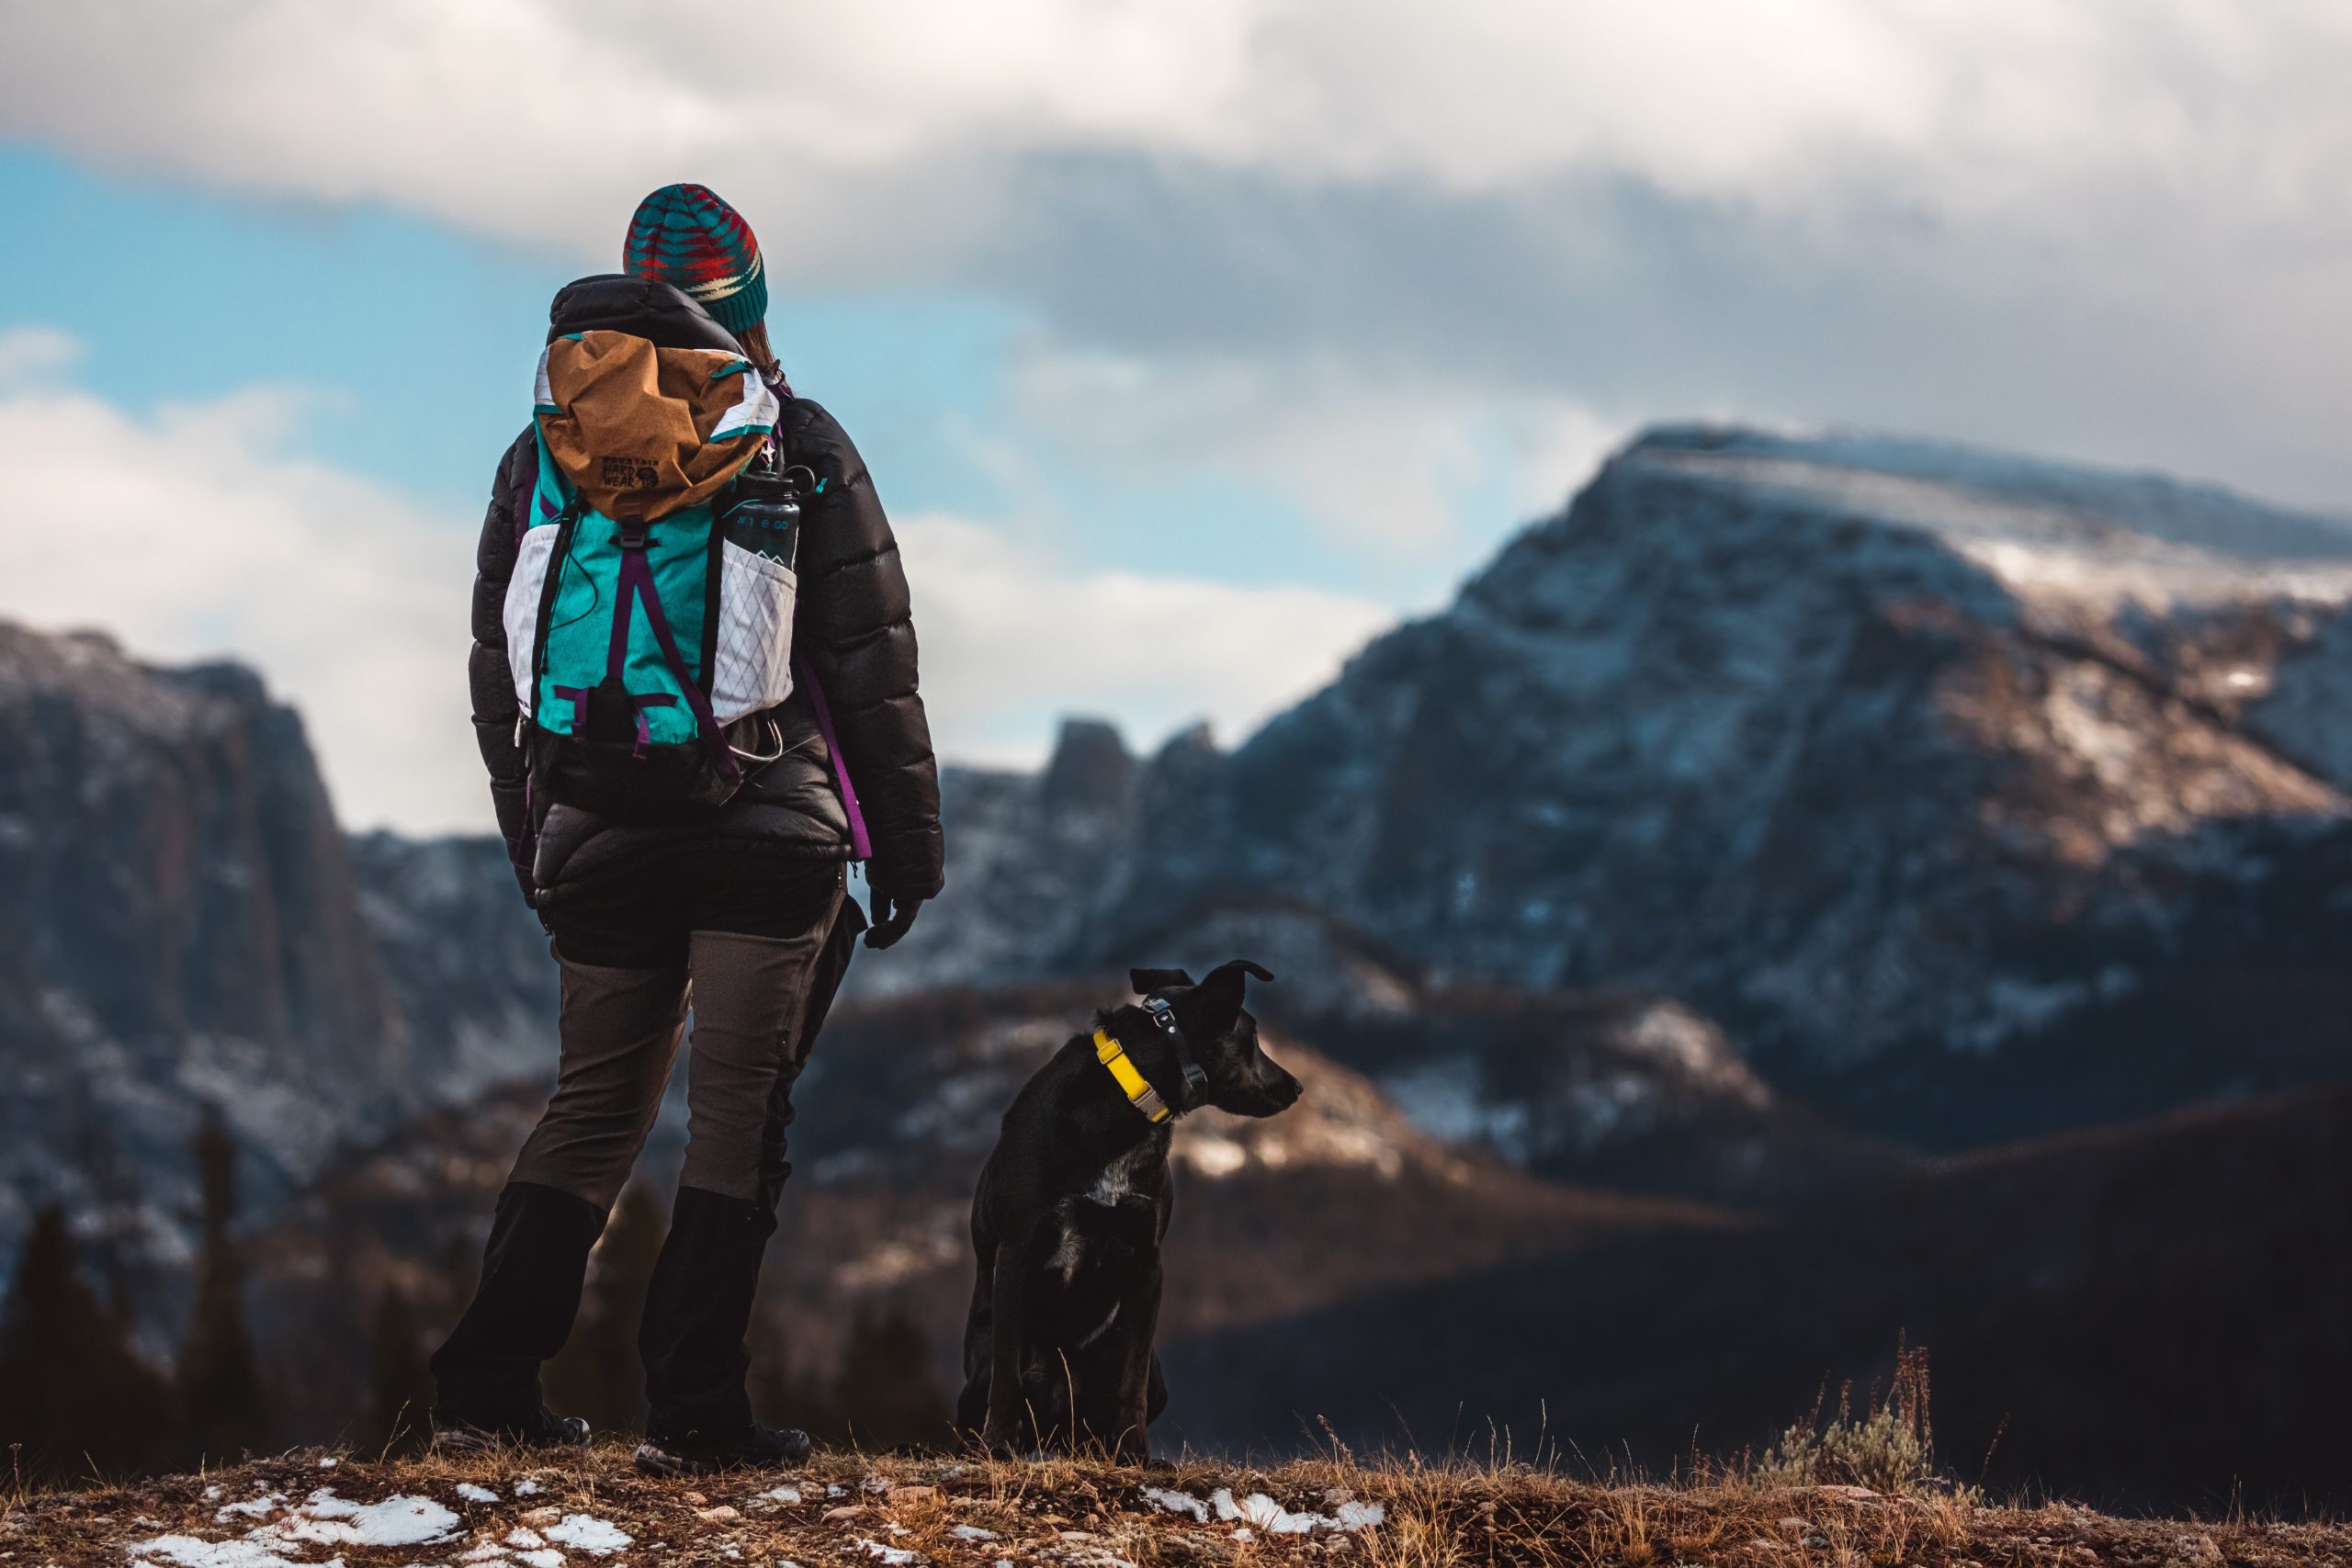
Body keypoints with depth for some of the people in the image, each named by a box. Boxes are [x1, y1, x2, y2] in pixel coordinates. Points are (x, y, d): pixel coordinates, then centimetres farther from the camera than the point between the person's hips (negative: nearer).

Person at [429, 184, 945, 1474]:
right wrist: (908, 837, 6)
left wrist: (535, 845, 22)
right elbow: (870, 662, 0)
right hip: (770, 833, -4)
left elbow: (499, 678, 13)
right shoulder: (798, 447, 0)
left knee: (594, 1105, 14)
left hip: (600, 835, 4)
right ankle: (692, 1411, -6)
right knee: (738, 1109, -1)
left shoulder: (540, 455, 10)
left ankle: (487, 1383, 10)